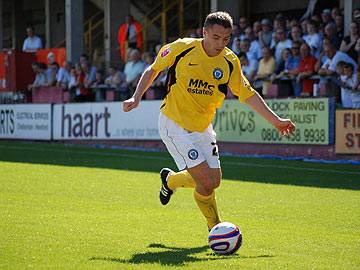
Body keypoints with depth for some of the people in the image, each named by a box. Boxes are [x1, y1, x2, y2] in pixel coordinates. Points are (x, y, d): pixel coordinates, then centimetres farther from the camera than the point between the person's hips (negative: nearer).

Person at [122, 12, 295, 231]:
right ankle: (215, 226, 9)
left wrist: (275, 120, -5)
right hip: (175, 124, -5)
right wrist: (137, 98, -7)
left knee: (214, 181, 4)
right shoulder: (182, 48, -15)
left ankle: (170, 180, 32)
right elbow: (153, 70, 0)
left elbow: (248, 94, 1)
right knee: (206, 182, -14)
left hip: (203, 127, 5)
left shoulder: (230, 62, -5)